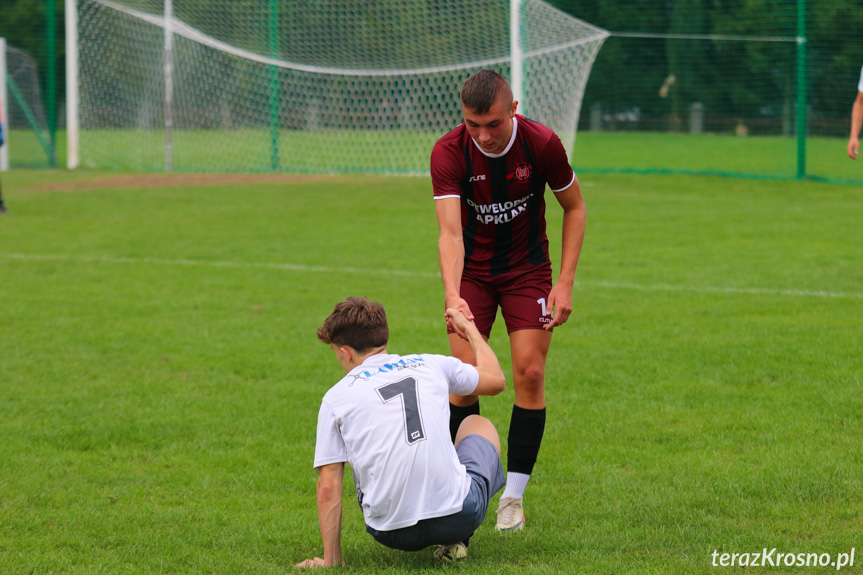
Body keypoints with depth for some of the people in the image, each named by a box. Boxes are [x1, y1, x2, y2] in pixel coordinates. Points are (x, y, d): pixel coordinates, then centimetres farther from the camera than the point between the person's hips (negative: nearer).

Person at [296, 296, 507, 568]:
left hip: (393, 533, 1)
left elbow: (328, 487, 2)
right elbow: (496, 379, 28)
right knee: (478, 424, 32)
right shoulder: (430, 365, 9)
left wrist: (330, 559, 8)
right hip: (459, 517, 0)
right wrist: (469, 328, 44)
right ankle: (455, 540, 16)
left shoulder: (336, 397, 5)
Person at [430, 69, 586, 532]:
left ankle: (513, 494, 2)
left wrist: (565, 282, -12)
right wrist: (452, 296, -47)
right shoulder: (449, 153, -23)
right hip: (472, 272, 0)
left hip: (527, 269, 0)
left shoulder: (542, 144, -21)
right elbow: (450, 231, -31)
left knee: (529, 374, -9)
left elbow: (575, 208, -5)